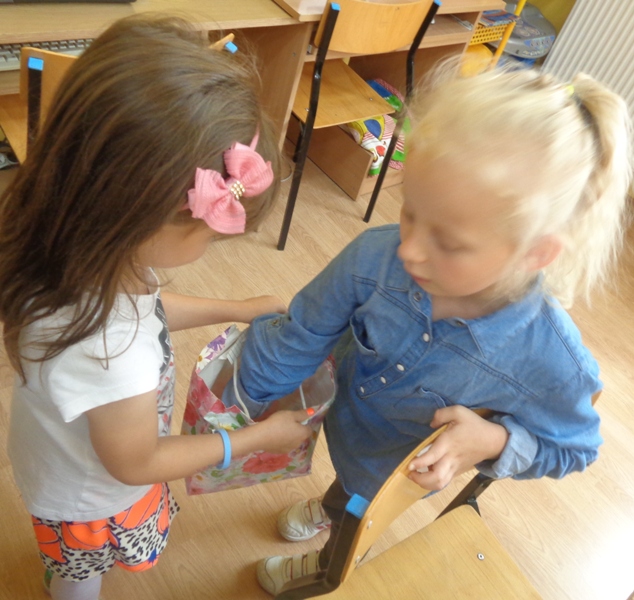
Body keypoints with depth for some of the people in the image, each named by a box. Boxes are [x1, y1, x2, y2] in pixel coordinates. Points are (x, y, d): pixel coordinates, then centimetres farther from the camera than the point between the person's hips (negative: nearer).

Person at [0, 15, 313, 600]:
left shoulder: (74, 249, -28)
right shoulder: (111, 357, -50)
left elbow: (139, 306, -4)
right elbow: (135, 463, -28)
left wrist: (235, 308, -3)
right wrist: (259, 436, -17)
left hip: (60, 458, 7)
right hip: (92, 499, -6)